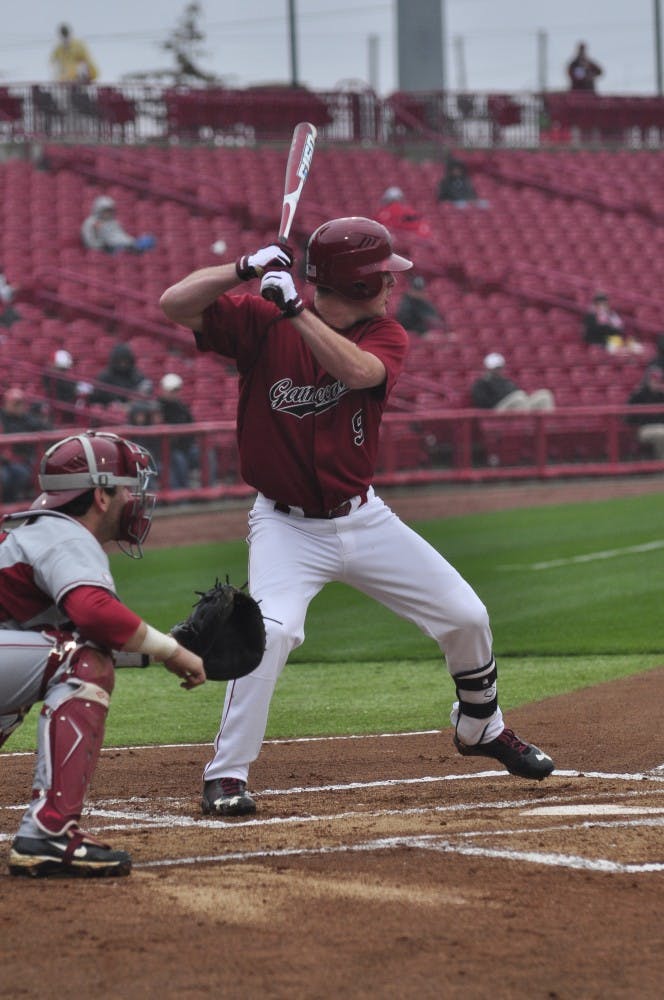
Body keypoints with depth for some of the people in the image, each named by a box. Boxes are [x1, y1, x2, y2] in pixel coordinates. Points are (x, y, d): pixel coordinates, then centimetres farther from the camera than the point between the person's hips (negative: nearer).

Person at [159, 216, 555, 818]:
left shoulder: (384, 336, -5)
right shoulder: (261, 322, -11)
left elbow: (357, 370, -29)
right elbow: (175, 305, -21)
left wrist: (294, 309, -37)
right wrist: (246, 270, -33)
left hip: (364, 517, 4)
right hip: (287, 525, -4)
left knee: (466, 617, 7)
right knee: (273, 630, -29)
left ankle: (482, 728, 36)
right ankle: (226, 775, -17)